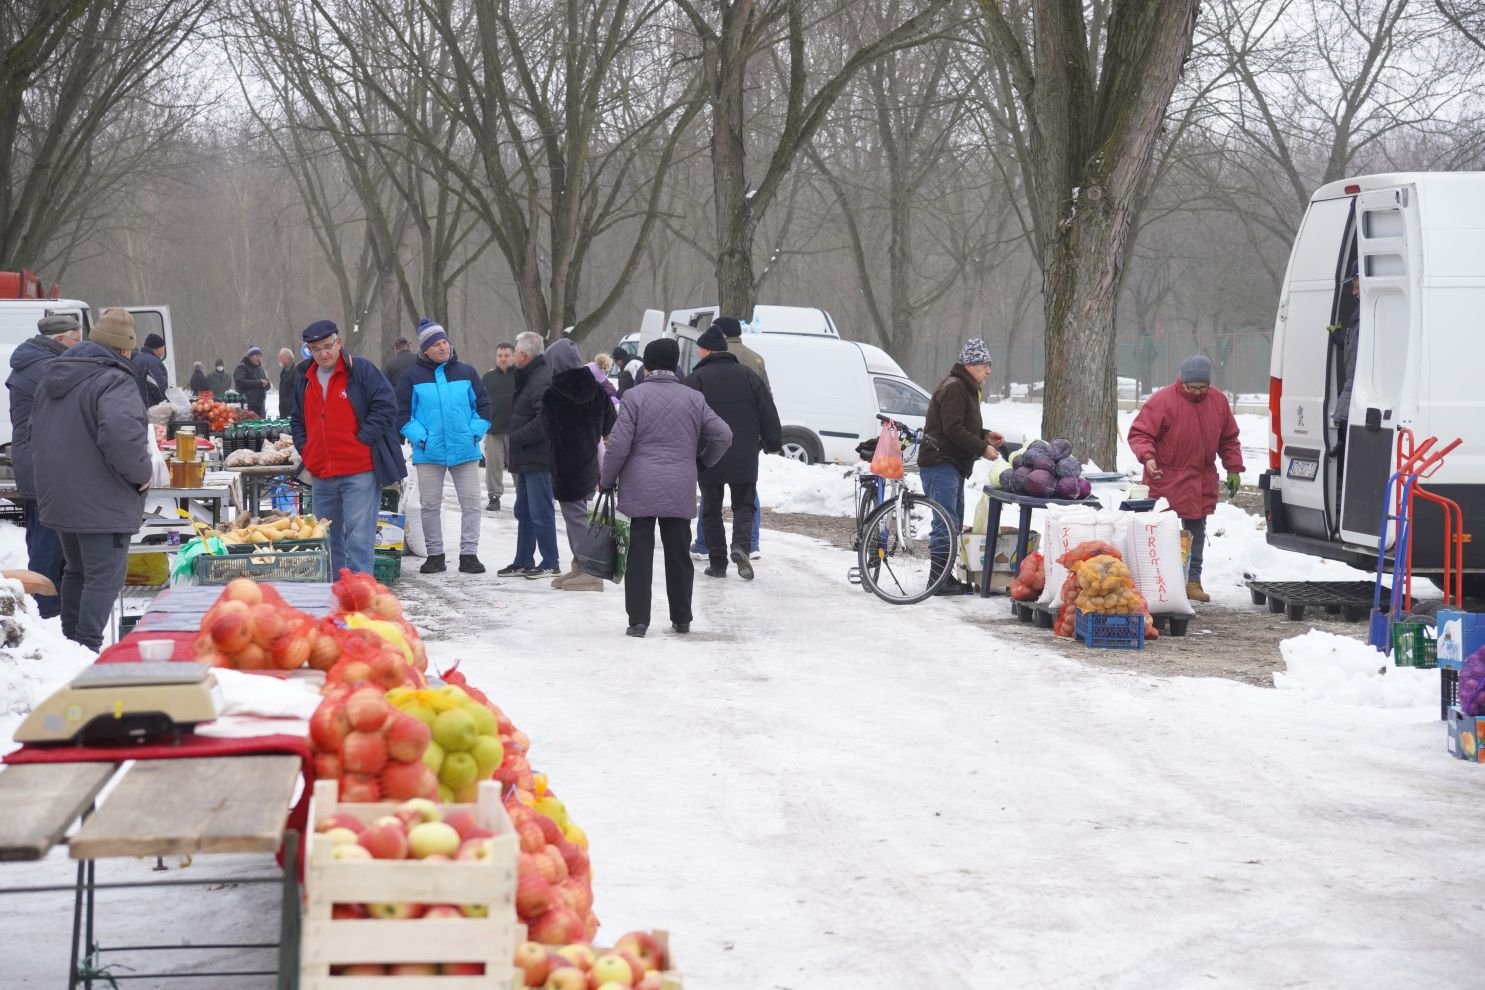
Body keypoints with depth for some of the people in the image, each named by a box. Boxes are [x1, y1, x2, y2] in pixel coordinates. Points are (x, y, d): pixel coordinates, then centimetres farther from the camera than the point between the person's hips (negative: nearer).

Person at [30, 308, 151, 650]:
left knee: (76, 571, 21)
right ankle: (89, 647, -8)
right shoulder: (115, 381, -18)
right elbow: (123, 433, -33)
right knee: (104, 577, -3)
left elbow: (40, 432, 23)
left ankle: (71, 643, 28)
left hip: (57, 495, 9)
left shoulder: (55, 376, 12)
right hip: (102, 503, -9)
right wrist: (141, 471, -18)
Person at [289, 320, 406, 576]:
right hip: (321, 473, 7)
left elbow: (385, 407, -8)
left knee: (359, 533, -11)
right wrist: (304, 448, 10)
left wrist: (363, 440, -13)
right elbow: (296, 418, 25)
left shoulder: (362, 371, -5)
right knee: (326, 534, 12)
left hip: (359, 470, -7)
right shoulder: (304, 377, 13)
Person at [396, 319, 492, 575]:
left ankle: (469, 554, 5)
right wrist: (418, 435, -10)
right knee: (430, 505, 4)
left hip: (465, 450, 1)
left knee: (471, 503, -1)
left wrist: (476, 431, -3)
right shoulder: (411, 377, 0)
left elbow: (483, 405, 10)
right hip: (429, 453, -1)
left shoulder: (466, 372, 6)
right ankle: (435, 554, 15)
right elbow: (401, 412, 1)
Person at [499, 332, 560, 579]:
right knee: (524, 512, 16)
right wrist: (516, 439, 11)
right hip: (527, 459, 11)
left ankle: (551, 563, 2)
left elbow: (544, 422, -26)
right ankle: (523, 562, 25)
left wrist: (516, 437, -17)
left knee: (540, 512, -5)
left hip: (538, 459, -11)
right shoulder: (530, 377, 15)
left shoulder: (543, 380, -19)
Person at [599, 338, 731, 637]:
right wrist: (703, 461, 21)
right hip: (680, 489, 2)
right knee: (678, 554, 12)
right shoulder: (694, 399, 5)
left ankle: (638, 620, -3)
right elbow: (723, 435, 4)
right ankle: (682, 619, 17)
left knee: (640, 554, 1)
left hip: (640, 489, -2)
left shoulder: (634, 396, -4)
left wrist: (607, 479, 5)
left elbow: (618, 444, -8)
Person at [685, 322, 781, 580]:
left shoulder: (696, 379, -5)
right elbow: (768, 412, 7)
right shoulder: (747, 375, 5)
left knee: (711, 510, 10)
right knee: (744, 505, 11)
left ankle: (718, 562, 9)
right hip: (744, 459, 2)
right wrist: (774, 443, 16)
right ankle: (741, 545, -16)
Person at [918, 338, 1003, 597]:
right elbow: (953, 430, -21)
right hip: (940, 464, -11)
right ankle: (939, 580, -11)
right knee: (947, 524, -12)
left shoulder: (966, 389, 20)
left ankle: (945, 577, 18)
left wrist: (986, 436, 11)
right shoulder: (954, 388, -14)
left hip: (954, 466, 11)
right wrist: (982, 448, -17)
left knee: (953, 524, 13)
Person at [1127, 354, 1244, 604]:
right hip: (1166, 480, -5)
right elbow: (1139, 433, -14)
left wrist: (1234, 469, 11)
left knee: (1196, 531, 11)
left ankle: (1193, 581, 17)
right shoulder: (1163, 400, -13)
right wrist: (1147, 457, -30)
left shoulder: (1218, 401, 5)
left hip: (1201, 484, 5)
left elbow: (1229, 439, 16)